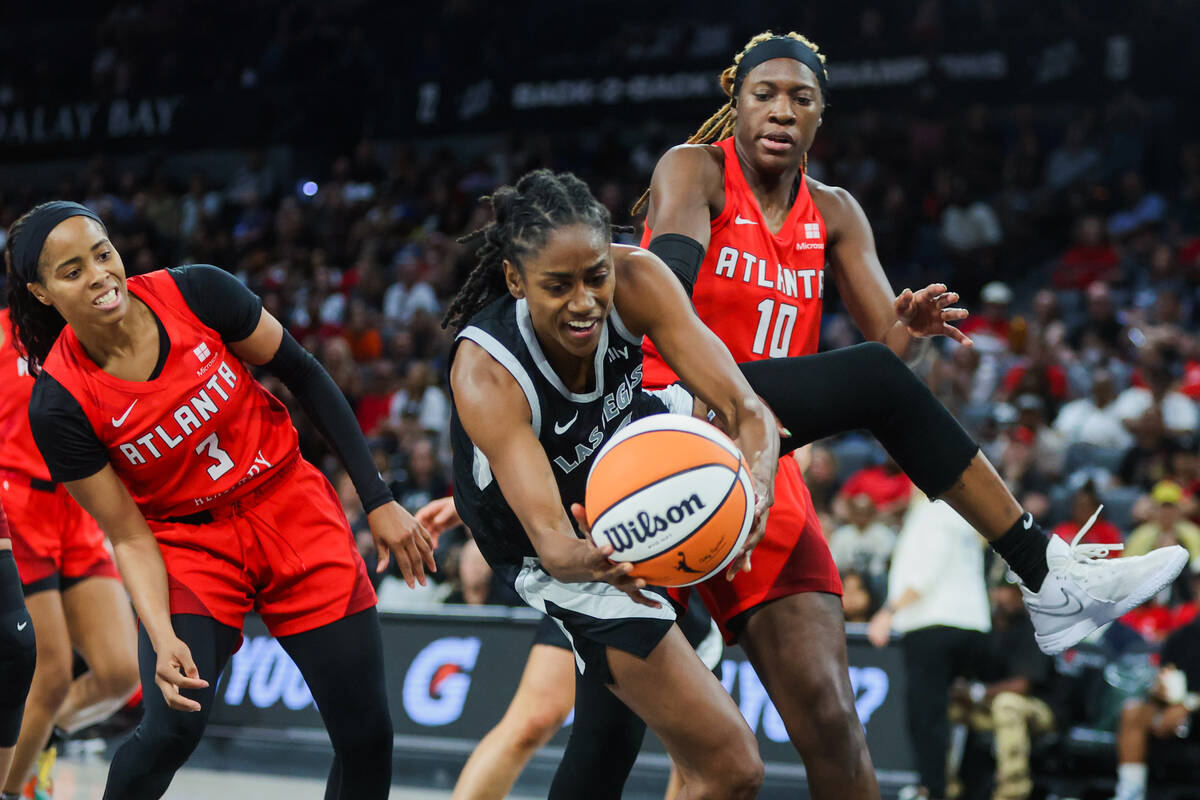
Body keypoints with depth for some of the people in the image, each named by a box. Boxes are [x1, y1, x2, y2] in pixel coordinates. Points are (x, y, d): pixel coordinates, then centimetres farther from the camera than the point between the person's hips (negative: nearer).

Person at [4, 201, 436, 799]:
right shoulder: (60, 406, -18)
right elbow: (129, 536, -10)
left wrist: (378, 501, -3)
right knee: (172, 729, -23)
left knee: (366, 735, -2)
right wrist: (161, 637, -26)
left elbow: (305, 377, -3)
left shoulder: (196, 293, -16)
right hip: (187, 543, -2)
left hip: (291, 506, 2)